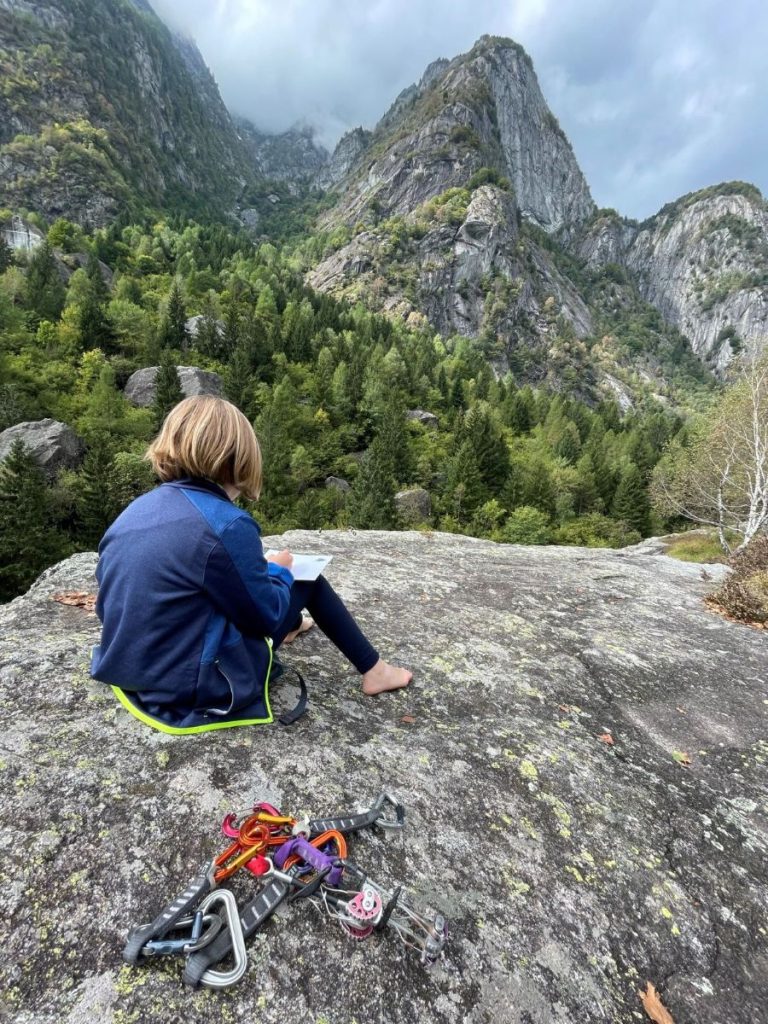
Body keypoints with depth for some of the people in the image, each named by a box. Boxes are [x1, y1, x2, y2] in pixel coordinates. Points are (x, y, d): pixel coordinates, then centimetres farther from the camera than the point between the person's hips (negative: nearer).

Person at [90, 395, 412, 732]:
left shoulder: (131, 513, -2)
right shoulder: (226, 526, -26)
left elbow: (108, 608, 11)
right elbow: (266, 615, -14)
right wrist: (278, 571, 6)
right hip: (195, 695, -7)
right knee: (305, 578, 6)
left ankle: (288, 627, 54)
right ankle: (373, 670, 20)